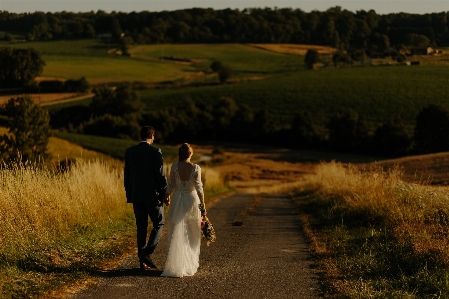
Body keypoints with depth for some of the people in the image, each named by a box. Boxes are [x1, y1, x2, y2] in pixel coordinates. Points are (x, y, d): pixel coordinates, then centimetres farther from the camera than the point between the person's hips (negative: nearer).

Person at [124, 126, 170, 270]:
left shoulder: (129, 152, 4)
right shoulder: (155, 151, -10)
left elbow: (126, 174, 9)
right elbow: (161, 174, -11)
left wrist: (128, 193, 19)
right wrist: (166, 193, -2)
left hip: (136, 195, 5)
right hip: (153, 195, -5)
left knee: (141, 227, 10)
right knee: (158, 224, 10)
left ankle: (142, 261, 10)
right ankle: (147, 253, -7)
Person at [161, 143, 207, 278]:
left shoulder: (175, 166, -7)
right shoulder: (195, 168, -11)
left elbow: (171, 185, -1)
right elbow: (199, 188, -12)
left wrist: (166, 196, 19)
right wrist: (203, 207, -7)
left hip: (177, 201, 1)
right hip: (192, 201, -1)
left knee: (176, 234, 6)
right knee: (191, 236, 12)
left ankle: (175, 265, 0)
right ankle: (190, 265, 15)